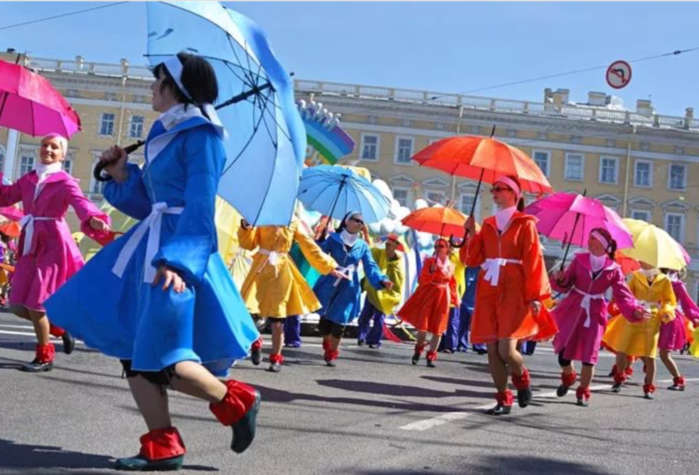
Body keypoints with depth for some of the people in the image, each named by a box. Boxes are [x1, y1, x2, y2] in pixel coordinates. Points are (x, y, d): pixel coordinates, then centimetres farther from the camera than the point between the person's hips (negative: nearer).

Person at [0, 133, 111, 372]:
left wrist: (93, 219, -43)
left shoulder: (65, 181, -6)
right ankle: (60, 328, 26)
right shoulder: (28, 179, 13)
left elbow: (81, 202, -23)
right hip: (30, 246, 6)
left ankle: (44, 357, 9)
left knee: (35, 303, -8)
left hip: (53, 244, -6)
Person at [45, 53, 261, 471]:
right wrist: (122, 175, 5)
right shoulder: (167, 135, 17)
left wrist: (177, 258, -29)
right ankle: (163, 446, 10)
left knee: (161, 356, -11)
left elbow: (200, 205, -19)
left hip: (179, 251, -10)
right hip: (152, 247, 10)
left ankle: (237, 401, 10)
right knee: (135, 352, 5)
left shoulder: (200, 135, -10)